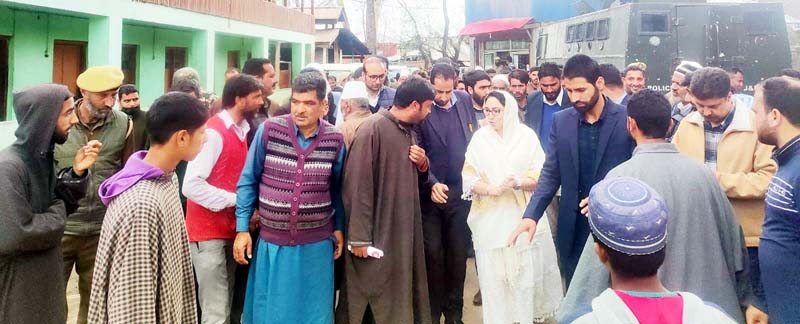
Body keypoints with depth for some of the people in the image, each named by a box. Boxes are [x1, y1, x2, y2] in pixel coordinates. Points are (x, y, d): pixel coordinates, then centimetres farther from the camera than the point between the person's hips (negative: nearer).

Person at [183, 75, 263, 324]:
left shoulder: (241, 130, 8)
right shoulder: (213, 132, -17)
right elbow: (191, 185, -23)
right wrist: (236, 200, -20)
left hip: (230, 230, 8)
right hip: (208, 232, -8)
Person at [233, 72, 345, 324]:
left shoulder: (335, 140, -4)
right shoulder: (268, 130, -8)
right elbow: (248, 181, -1)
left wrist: (339, 228, 8)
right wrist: (242, 228, -4)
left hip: (316, 244, 1)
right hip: (271, 240, 0)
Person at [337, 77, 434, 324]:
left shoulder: (408, 131, 10)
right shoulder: (373, 129, -16)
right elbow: (358, 185, -19)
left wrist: (422, 163, -1)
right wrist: (359, 237, -20)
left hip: (403, 229, 8)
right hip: (377, 233, -8)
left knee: (400, 292, 14)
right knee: (373, 297, 4)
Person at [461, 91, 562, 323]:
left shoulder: (526, 136, 0)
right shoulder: (480, 138, 3)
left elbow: (540, 175, -2)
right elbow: (469, 177, -1)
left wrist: (518, 182, -21)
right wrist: (492, 189, -18)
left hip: (524, 217, 0)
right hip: (491, 220, 1)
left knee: (527, 272, 4)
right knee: (494, 274, 3)